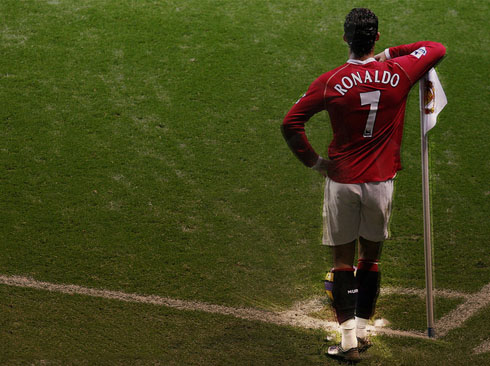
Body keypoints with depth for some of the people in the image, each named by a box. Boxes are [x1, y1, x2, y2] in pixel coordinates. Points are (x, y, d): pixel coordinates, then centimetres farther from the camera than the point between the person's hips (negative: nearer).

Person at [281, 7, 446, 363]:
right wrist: (391, 53, 10)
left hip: (341, 181, -1)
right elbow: (438, 48, 11)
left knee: (343, 260, 7)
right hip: (381, 183, 1)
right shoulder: (399, 72, -6)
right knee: (371, 257, 16)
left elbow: (291, 123, -11)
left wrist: (314, 161, -1)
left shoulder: (331, 81, -10)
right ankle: (362, 330, 22)